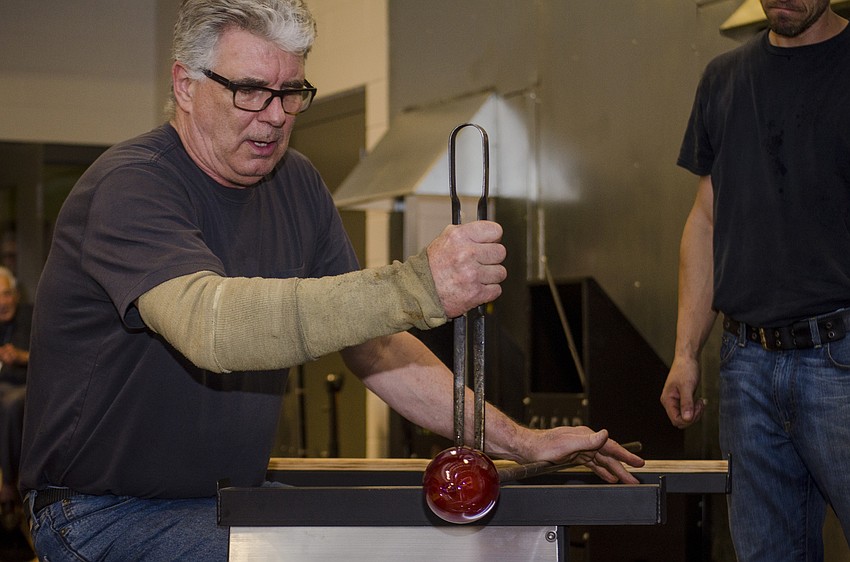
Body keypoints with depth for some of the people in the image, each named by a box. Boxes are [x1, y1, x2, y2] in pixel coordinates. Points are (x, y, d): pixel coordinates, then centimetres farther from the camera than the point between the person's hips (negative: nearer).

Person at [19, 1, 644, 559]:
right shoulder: (130, 186, -19)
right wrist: (415, 288, -47)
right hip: (105, 510, -8)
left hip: (233, 493, 8)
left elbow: (375, 349, 8)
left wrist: (517, 441, -3)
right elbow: (208, 324, -38)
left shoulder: (296, 184, 7)